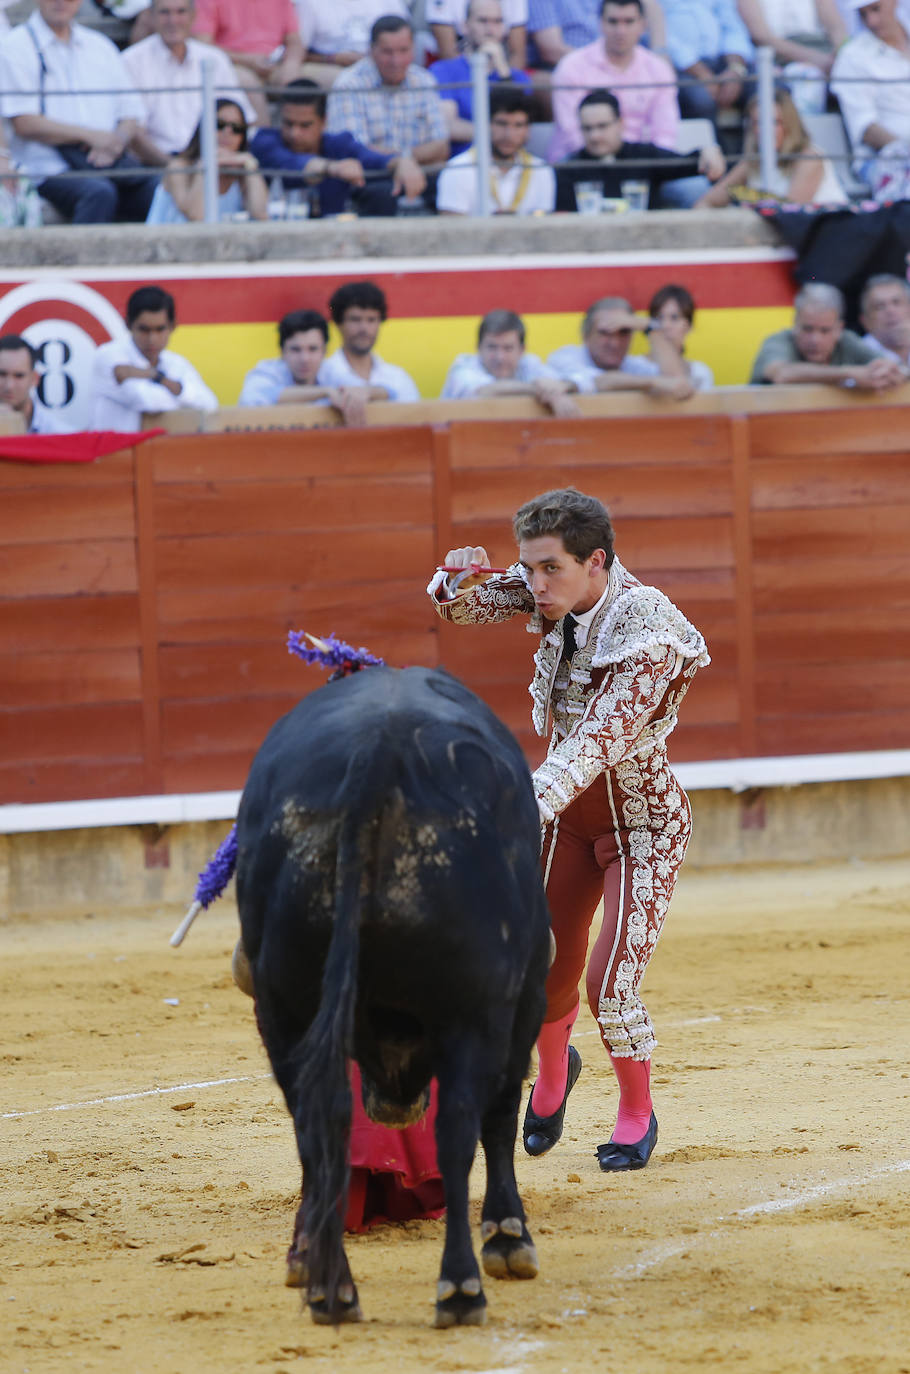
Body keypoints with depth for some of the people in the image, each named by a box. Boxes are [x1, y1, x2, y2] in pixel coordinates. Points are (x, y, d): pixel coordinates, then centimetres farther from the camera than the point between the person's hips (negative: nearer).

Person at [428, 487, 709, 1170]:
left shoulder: (648, 632, -30)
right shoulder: (558, 594, -11)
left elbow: (595, 743, -39)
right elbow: (462, 606, -1)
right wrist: (461, 575, -27)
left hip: (643, 823, -6)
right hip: (567, 809, 6)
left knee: (611, 988, -13)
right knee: (550, 972, 13)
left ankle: (637, 1113, 14)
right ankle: (553, 1071, 46)